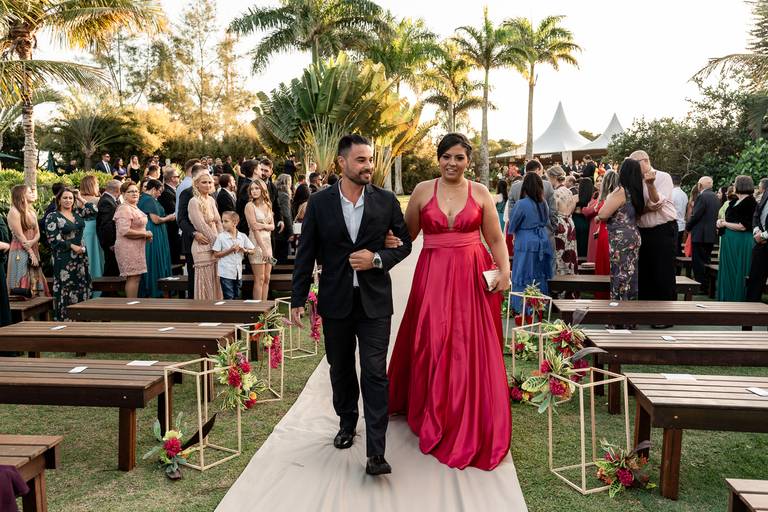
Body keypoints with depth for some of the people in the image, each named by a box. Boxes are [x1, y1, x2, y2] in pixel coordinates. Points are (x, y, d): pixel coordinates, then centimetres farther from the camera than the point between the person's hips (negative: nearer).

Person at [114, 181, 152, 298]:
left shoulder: (134, 207, 17)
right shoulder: (124, 209, -15)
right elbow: (125, 231, -24)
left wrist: (146, 235, 13)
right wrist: (145, 233, -15)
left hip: (136, 248, 10)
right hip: (128, 248, -10)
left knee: (136, 277, 11)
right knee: (133, 278, -8)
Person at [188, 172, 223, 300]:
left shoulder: (211, 200, 13)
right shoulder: (194, 202, -9)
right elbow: (202, 226, -14)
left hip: (215, 246, 7)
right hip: (203, 247, -7)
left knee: (216, 281, 9)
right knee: (205, 282, -1)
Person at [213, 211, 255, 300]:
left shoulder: (242, 236, 2)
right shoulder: (221, 237, -7)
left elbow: (252, 250, 9)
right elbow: (216, 254, -7)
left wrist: (245, 250, -12)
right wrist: (230, 250, -17)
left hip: (238, 272, 4)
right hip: (226, 273, -4)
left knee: (237, 296, 15)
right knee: (228, 297, -3)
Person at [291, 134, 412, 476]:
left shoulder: (386, 201, -2)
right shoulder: (319, 202, -2)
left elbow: (404, 243, 6)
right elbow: (306, 254, 1)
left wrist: (377, 259, -14)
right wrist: (298, 300, 0)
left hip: (375, 301, -1)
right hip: (335, 301, 2)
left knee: (375, 373, -5)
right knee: (340, 369, 17)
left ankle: (375, 453, -1)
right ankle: (347, 423, 41)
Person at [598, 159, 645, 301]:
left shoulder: (620, 191, -15)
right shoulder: (636, 192, 8)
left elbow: (602, 215, -16)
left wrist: (608, 199, 0)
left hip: (620, 239, -8)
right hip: (634, 236, 8)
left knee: (620, 278, -4)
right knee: (631, 277, 13)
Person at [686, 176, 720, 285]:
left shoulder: (702, 196, -15)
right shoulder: (715, 197, 11)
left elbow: (695, 215, -18)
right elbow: (715, 216, 15)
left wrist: (687, 227, -2)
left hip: (700, 235, -8)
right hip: (711, 234, 8)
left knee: (698, 262, -2)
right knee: (706, 261, 16)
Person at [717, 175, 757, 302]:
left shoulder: (750, 202, -13)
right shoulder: (735, 201, 12)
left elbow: (743, 226, -19)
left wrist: (725, 224, -10)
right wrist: (721, 221, 0)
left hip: (741, 243, -9)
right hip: (729, 241, 9)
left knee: (737, 274, -1)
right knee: (727, 271, 12)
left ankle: (737, 300, 7)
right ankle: (726, 299, 20)